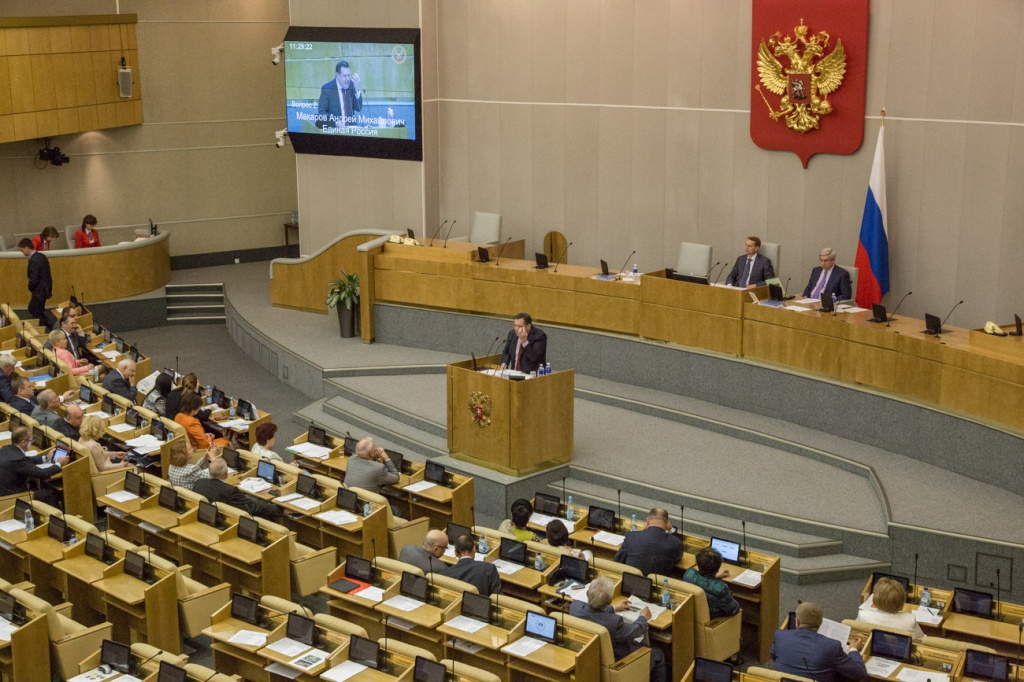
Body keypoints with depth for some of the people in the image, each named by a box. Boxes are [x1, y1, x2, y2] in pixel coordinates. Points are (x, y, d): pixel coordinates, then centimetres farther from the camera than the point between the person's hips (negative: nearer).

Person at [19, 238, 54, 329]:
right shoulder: (41, 256, 5)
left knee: (38, 314, 5)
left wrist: (30, 288, -6)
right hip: (46, 288, 9)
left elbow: (33, 280, -25)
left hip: (39, 291, -9)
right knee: (32, 309, 22)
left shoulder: (33, 260, -24)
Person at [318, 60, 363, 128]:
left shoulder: (352, 85, 5)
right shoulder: (327, 88, -4)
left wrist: (357, 89, -10)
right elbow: (321, 112, -7)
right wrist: (336, 123, -22)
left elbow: (358, 108, 2)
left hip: (351, 127, 2)